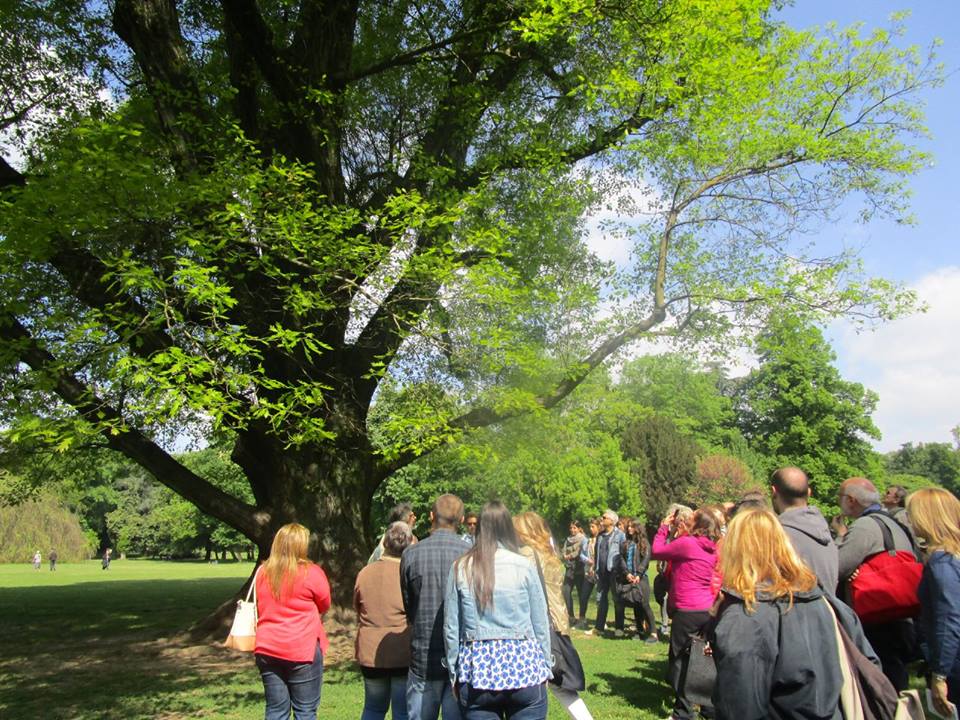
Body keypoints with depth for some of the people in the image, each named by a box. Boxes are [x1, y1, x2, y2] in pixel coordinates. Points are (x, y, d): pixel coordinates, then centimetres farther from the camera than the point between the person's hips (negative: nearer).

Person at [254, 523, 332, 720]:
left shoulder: (263, 572, 4)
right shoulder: (311, 573, -11)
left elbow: (259, 609, 16)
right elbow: (324, 606, 3)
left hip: (267, 650, 5)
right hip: (303, 650, -4)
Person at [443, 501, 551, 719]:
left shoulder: (460, 568, -2)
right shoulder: (524, 566, -5)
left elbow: (451, 627, 3)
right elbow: (541, 624, 0)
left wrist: (454, 673, 14)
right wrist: (545, 669, 12)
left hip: (477, 669, 1)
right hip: (523, 667, -1)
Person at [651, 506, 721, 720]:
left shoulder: (686, 543, -17)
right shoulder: (711, 548, 6)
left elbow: (656, 552, -7)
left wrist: (664, 527, 2)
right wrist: (675, 531, 13)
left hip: (687, 611, -7)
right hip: (707, 610, 7)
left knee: (679, 660, 4)